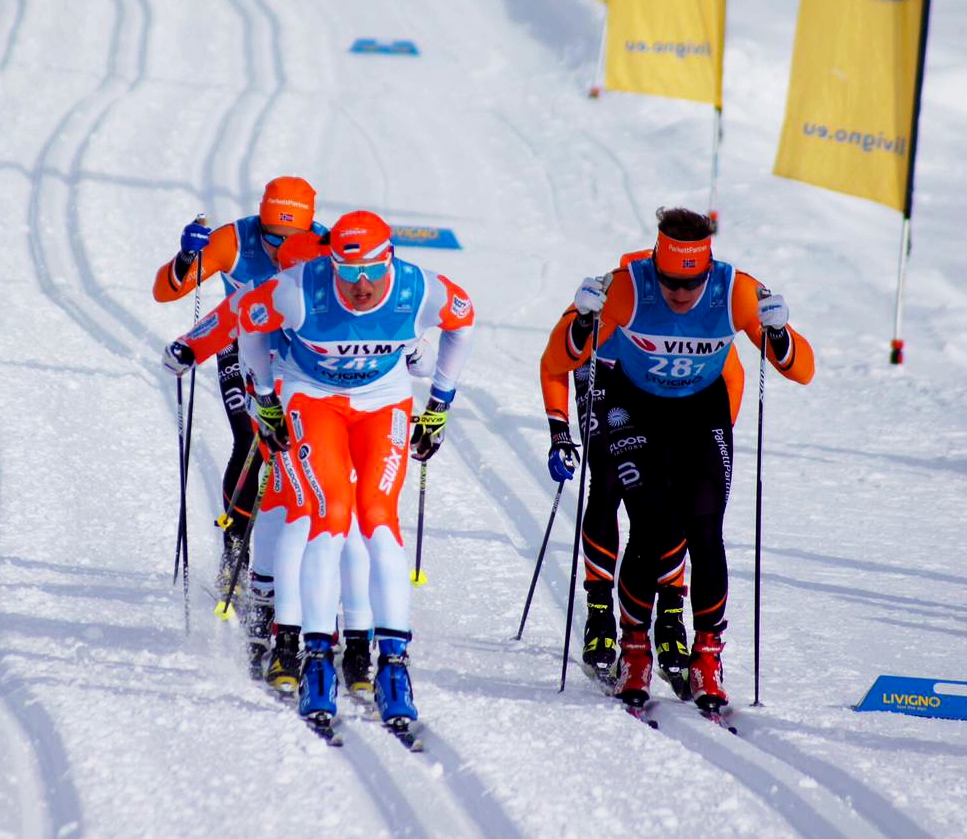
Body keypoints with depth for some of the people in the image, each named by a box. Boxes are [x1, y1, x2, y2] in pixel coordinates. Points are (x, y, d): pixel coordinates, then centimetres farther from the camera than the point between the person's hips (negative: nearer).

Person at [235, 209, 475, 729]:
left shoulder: (421, 292, -26)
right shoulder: (300, 291, -30)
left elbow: (462, 320, -1)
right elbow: (249, 319, -7)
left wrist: (440, 406, 6)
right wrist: (266, 400, 4)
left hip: (384, 402, 1)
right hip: (313, 398, -1)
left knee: (379, 518, -16)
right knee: (331, 516, -19)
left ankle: (393, 661, -15)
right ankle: (317, 656, -15)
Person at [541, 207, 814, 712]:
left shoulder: (737, 293, -25)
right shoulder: (626, 289, -28)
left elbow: (802, 371, -20)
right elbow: (558, 364, -22)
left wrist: (778, 334, -40)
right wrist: (582, 321, -41)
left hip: (704, 410, 1)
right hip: (636, 406, -1)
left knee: (703, 534, -13)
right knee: (653, 531, -16)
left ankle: (707, 654, 0)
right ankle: (633, 648, 2)